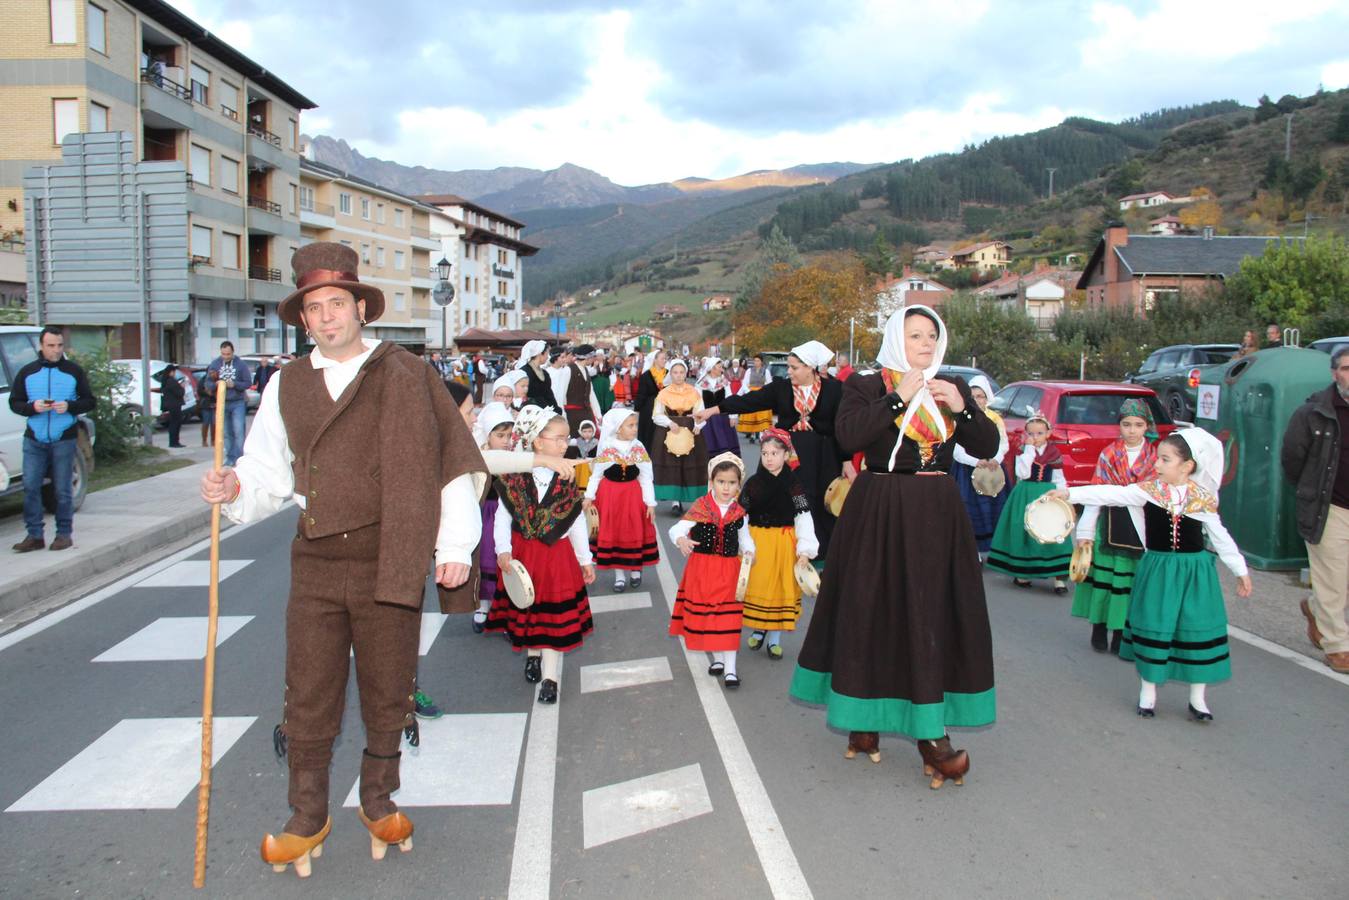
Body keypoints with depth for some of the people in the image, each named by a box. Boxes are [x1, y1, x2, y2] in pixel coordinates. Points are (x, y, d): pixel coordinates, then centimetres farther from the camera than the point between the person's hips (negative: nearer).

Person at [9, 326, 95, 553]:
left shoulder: (74, 371, 4)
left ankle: (64, 534, 11)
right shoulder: (27, 372, 8)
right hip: (34, 440, 2)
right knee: (30, 487, -2)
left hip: (64, 440, -2)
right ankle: (34, 535, 5)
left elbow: (89, 401, 3)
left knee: (63, 490, 2)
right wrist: (33, 407, -12)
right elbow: (14, 403, 8)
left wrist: (69, 406, -16)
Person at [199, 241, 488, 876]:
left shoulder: (405, 375, -2)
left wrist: (455, 546, -8)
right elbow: (269, 471, 13)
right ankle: (308, 819, 24)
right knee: (309, 695, 6)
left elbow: (454, 460, -4)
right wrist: (234, 491, -10)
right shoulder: (287, 385, 9)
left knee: (387, 692, 11)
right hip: (316, 561, 3)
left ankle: (378, 801, 32)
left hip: (390, 558, -2)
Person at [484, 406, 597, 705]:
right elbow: (503, 517, -6)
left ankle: (550, 677, 8)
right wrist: (503, 550, -18)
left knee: (555, 615, 1)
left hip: (557, 555, 0)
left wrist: (586, 560, 5)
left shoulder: (567, 481, -3)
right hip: (522, 553, 0)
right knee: (526, 607, 15)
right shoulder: (514, 478, -9)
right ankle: (533, 655, 39)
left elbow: (576, 522, 2)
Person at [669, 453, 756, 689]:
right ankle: (717, 659, 30)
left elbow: (745, 538, 11)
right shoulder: (699, 507, -8)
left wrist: (748, 552, -9)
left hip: (728, 570, 0)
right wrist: (681, 540, -33)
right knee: (705, 614, 10)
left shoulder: (739, 513, -1)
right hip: (702, 569, 0)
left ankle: (730, 669, 6)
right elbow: (677, 529, -12)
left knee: (728, 616, -1)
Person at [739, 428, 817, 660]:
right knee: (756, 586, 8)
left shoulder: (793, 486, -6)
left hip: (785, 543, -1)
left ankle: (775, 638, 20)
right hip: (756, 542, 1)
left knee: (782, 589, 6)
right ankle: (758, 629, 31)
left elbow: (804, 519, -7)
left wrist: (805, 550, -13)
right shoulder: (753, 483, -2)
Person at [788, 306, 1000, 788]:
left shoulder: (953, 388, 11)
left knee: (937, 617, 2)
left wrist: (961, 408, -10)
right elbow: (848, 435, -20)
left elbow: (988, 447, 5)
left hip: (937, 515, 4)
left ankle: (930, 730, 10)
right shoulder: (866, 386, -1)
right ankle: (865, 715, 18)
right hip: (880, 514, -4)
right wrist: (900, 397, -18)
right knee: (874, 612, 2)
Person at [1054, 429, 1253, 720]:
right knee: (1153, 628, 4)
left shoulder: (1203, 498, -3)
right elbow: (1112, 494, -16)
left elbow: (1220, 537, 6)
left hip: (1194, 571, 1)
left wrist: (1241, 570, 10)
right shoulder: (1148, 491, -5)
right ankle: (1148, 691, 22)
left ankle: (1198, 698, 20)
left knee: (1197, 631, 5)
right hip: (1157, 569, 0)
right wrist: (1070, 493, -26)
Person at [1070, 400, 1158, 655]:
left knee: (1130, 580, 3)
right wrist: (1086, 532, -4)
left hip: (1142, 527, 0)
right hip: (1111, 526, 0)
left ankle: (1120, 634, 14)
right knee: (1105, 576, 4)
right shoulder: (1108, 456, 2)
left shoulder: (1156, 457, 2)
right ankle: (1099, 630, 18)